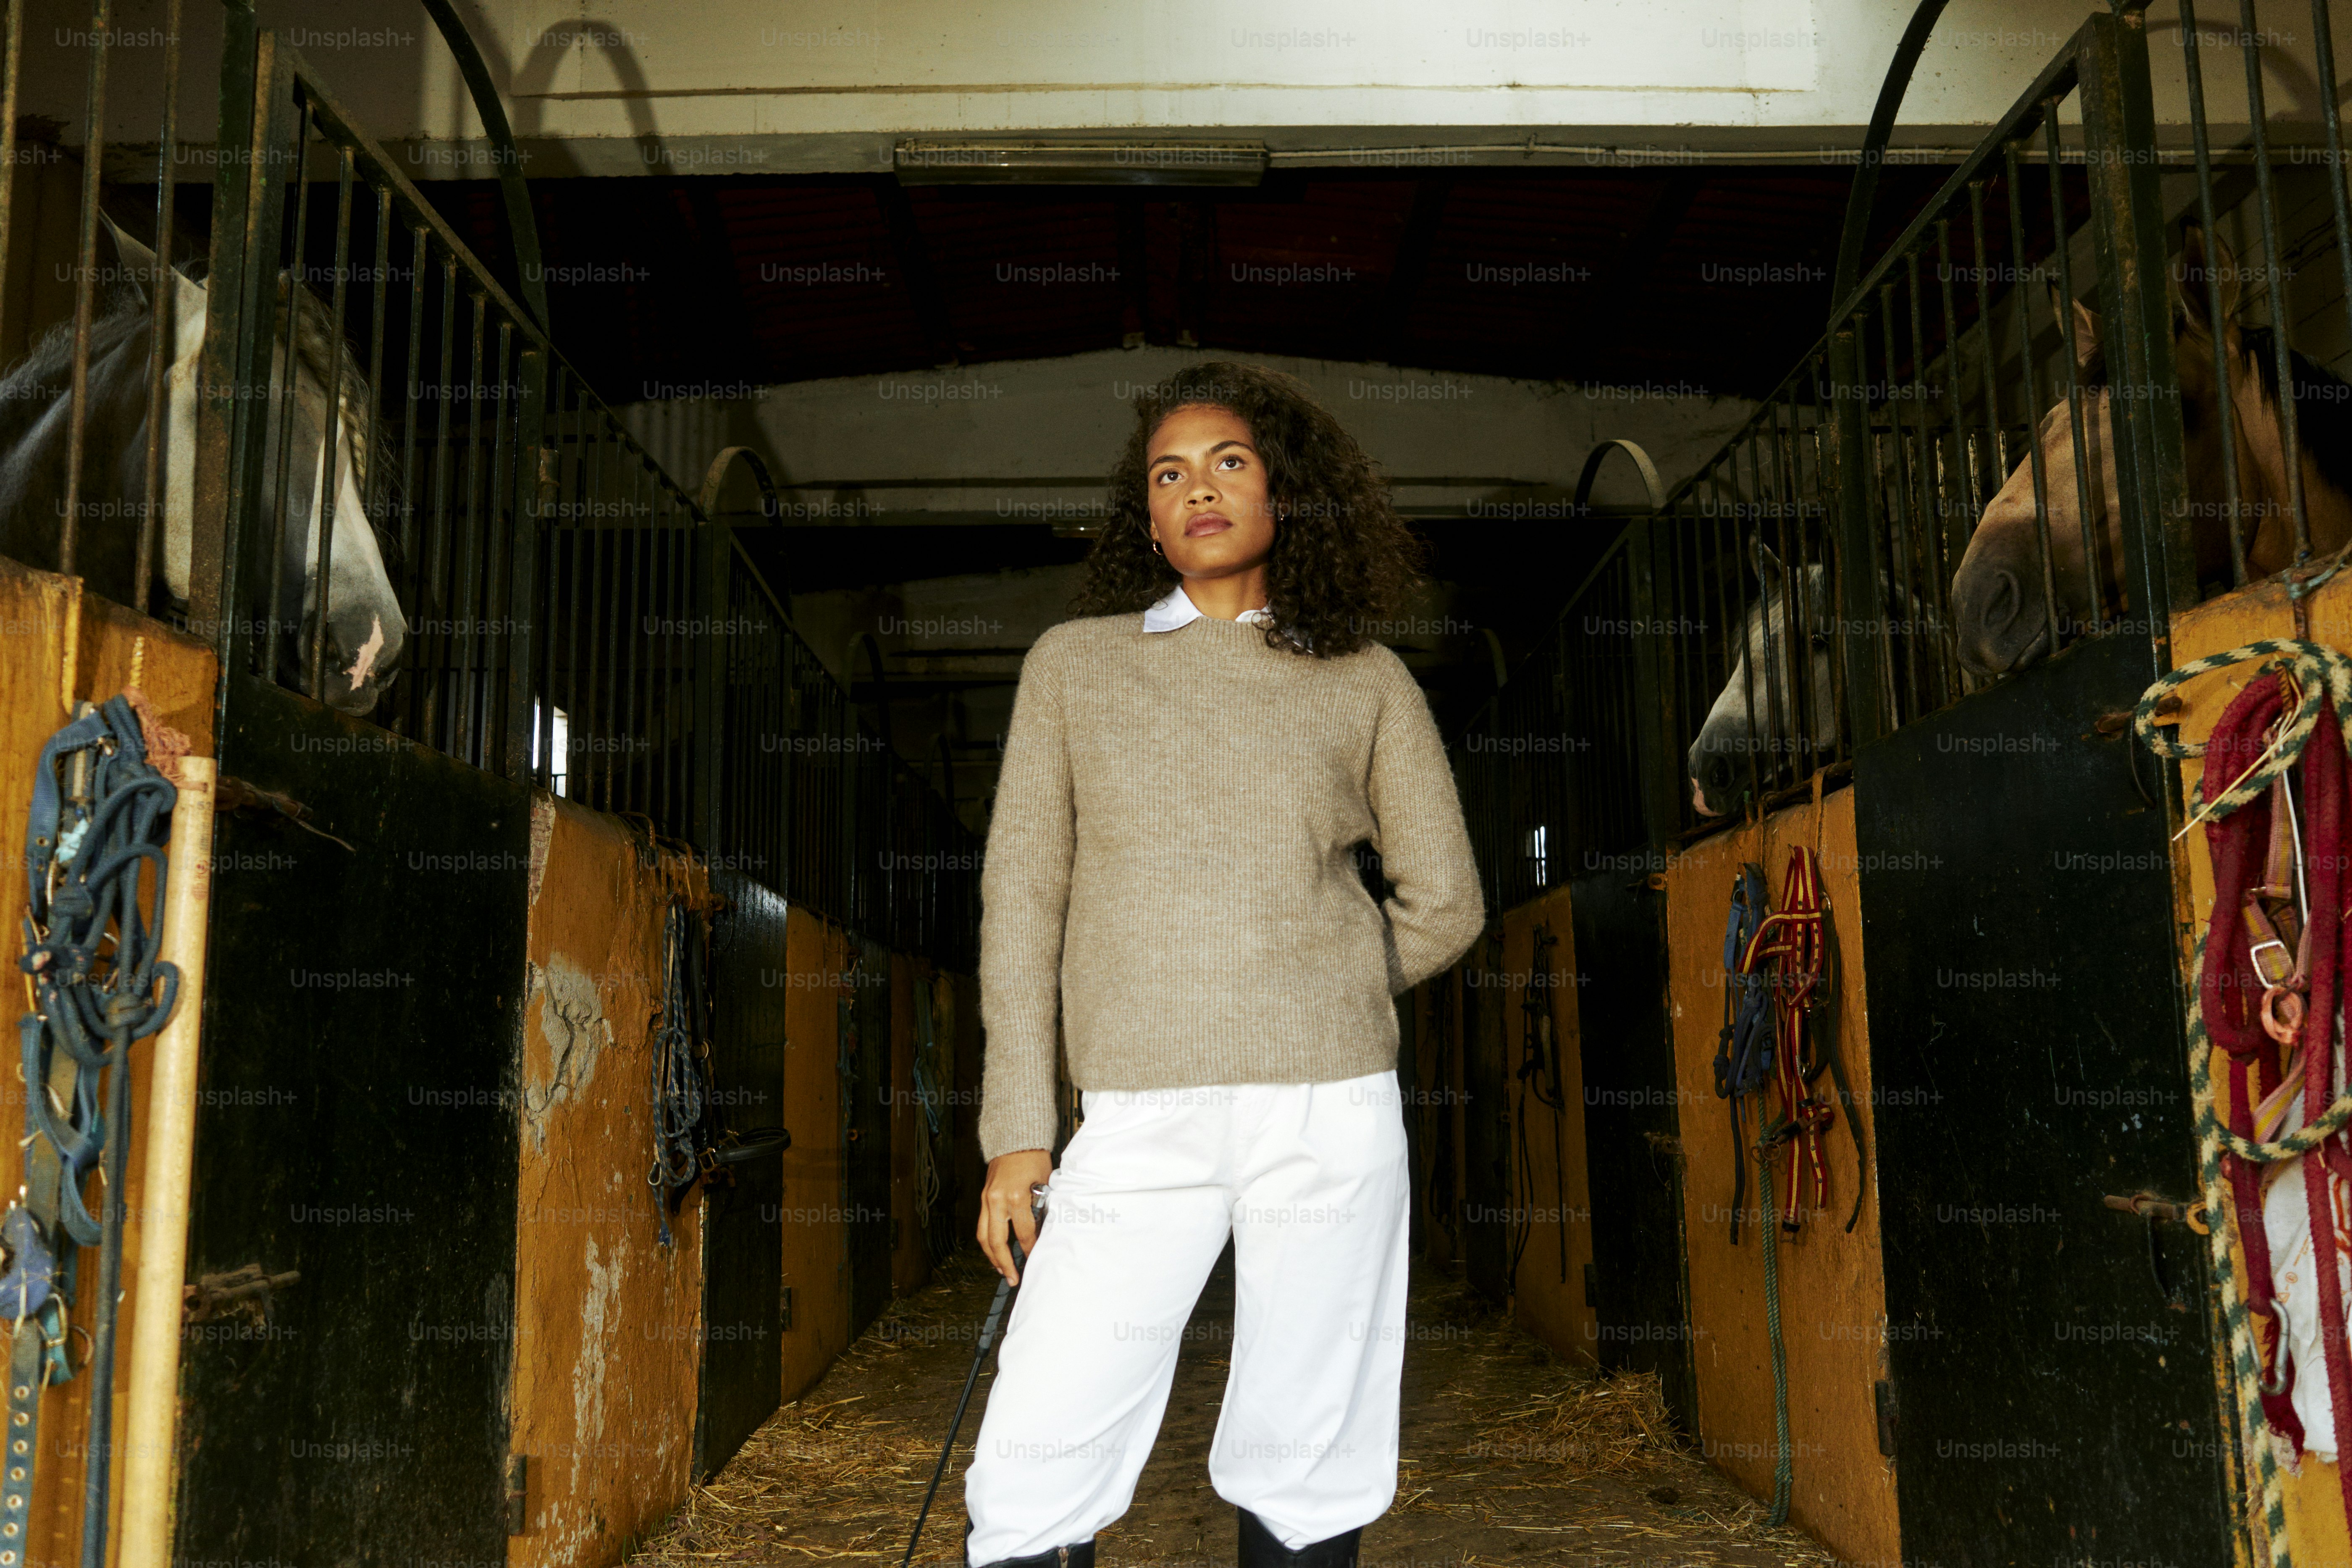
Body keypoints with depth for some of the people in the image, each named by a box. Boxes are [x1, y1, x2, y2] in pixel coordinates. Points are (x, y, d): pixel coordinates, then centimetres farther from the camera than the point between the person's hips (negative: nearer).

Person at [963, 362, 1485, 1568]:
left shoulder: (1368, 684, 9)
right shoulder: (1073, 664, 11)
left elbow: (1443, 905, 14)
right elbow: (1023, 893, 7)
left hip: (1330, 1116, 0)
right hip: (1139, 1128, 0)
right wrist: (1016, 1130, 1)